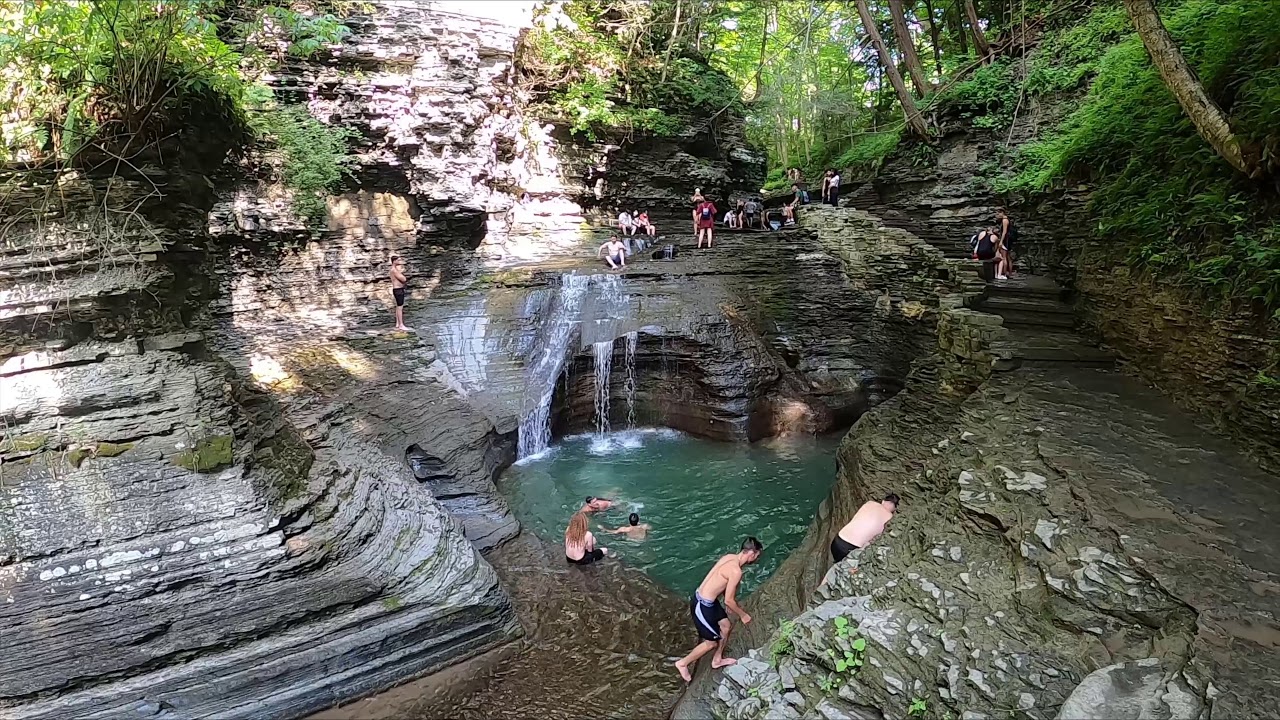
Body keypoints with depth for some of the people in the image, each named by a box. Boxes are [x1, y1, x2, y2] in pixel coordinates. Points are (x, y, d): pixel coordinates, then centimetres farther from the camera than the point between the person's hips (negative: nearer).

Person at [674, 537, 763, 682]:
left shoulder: (730, 557, 2)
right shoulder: (736, 571, -26)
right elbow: (728, 600, -19)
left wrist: (736, 609, 27)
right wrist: (743, 615, -1)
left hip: (707, 600, 9)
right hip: (702, 606, -9)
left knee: (726, 626, 22)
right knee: (712, 642, 8)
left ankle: (717, 660, 41)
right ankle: (683, 663, 23)